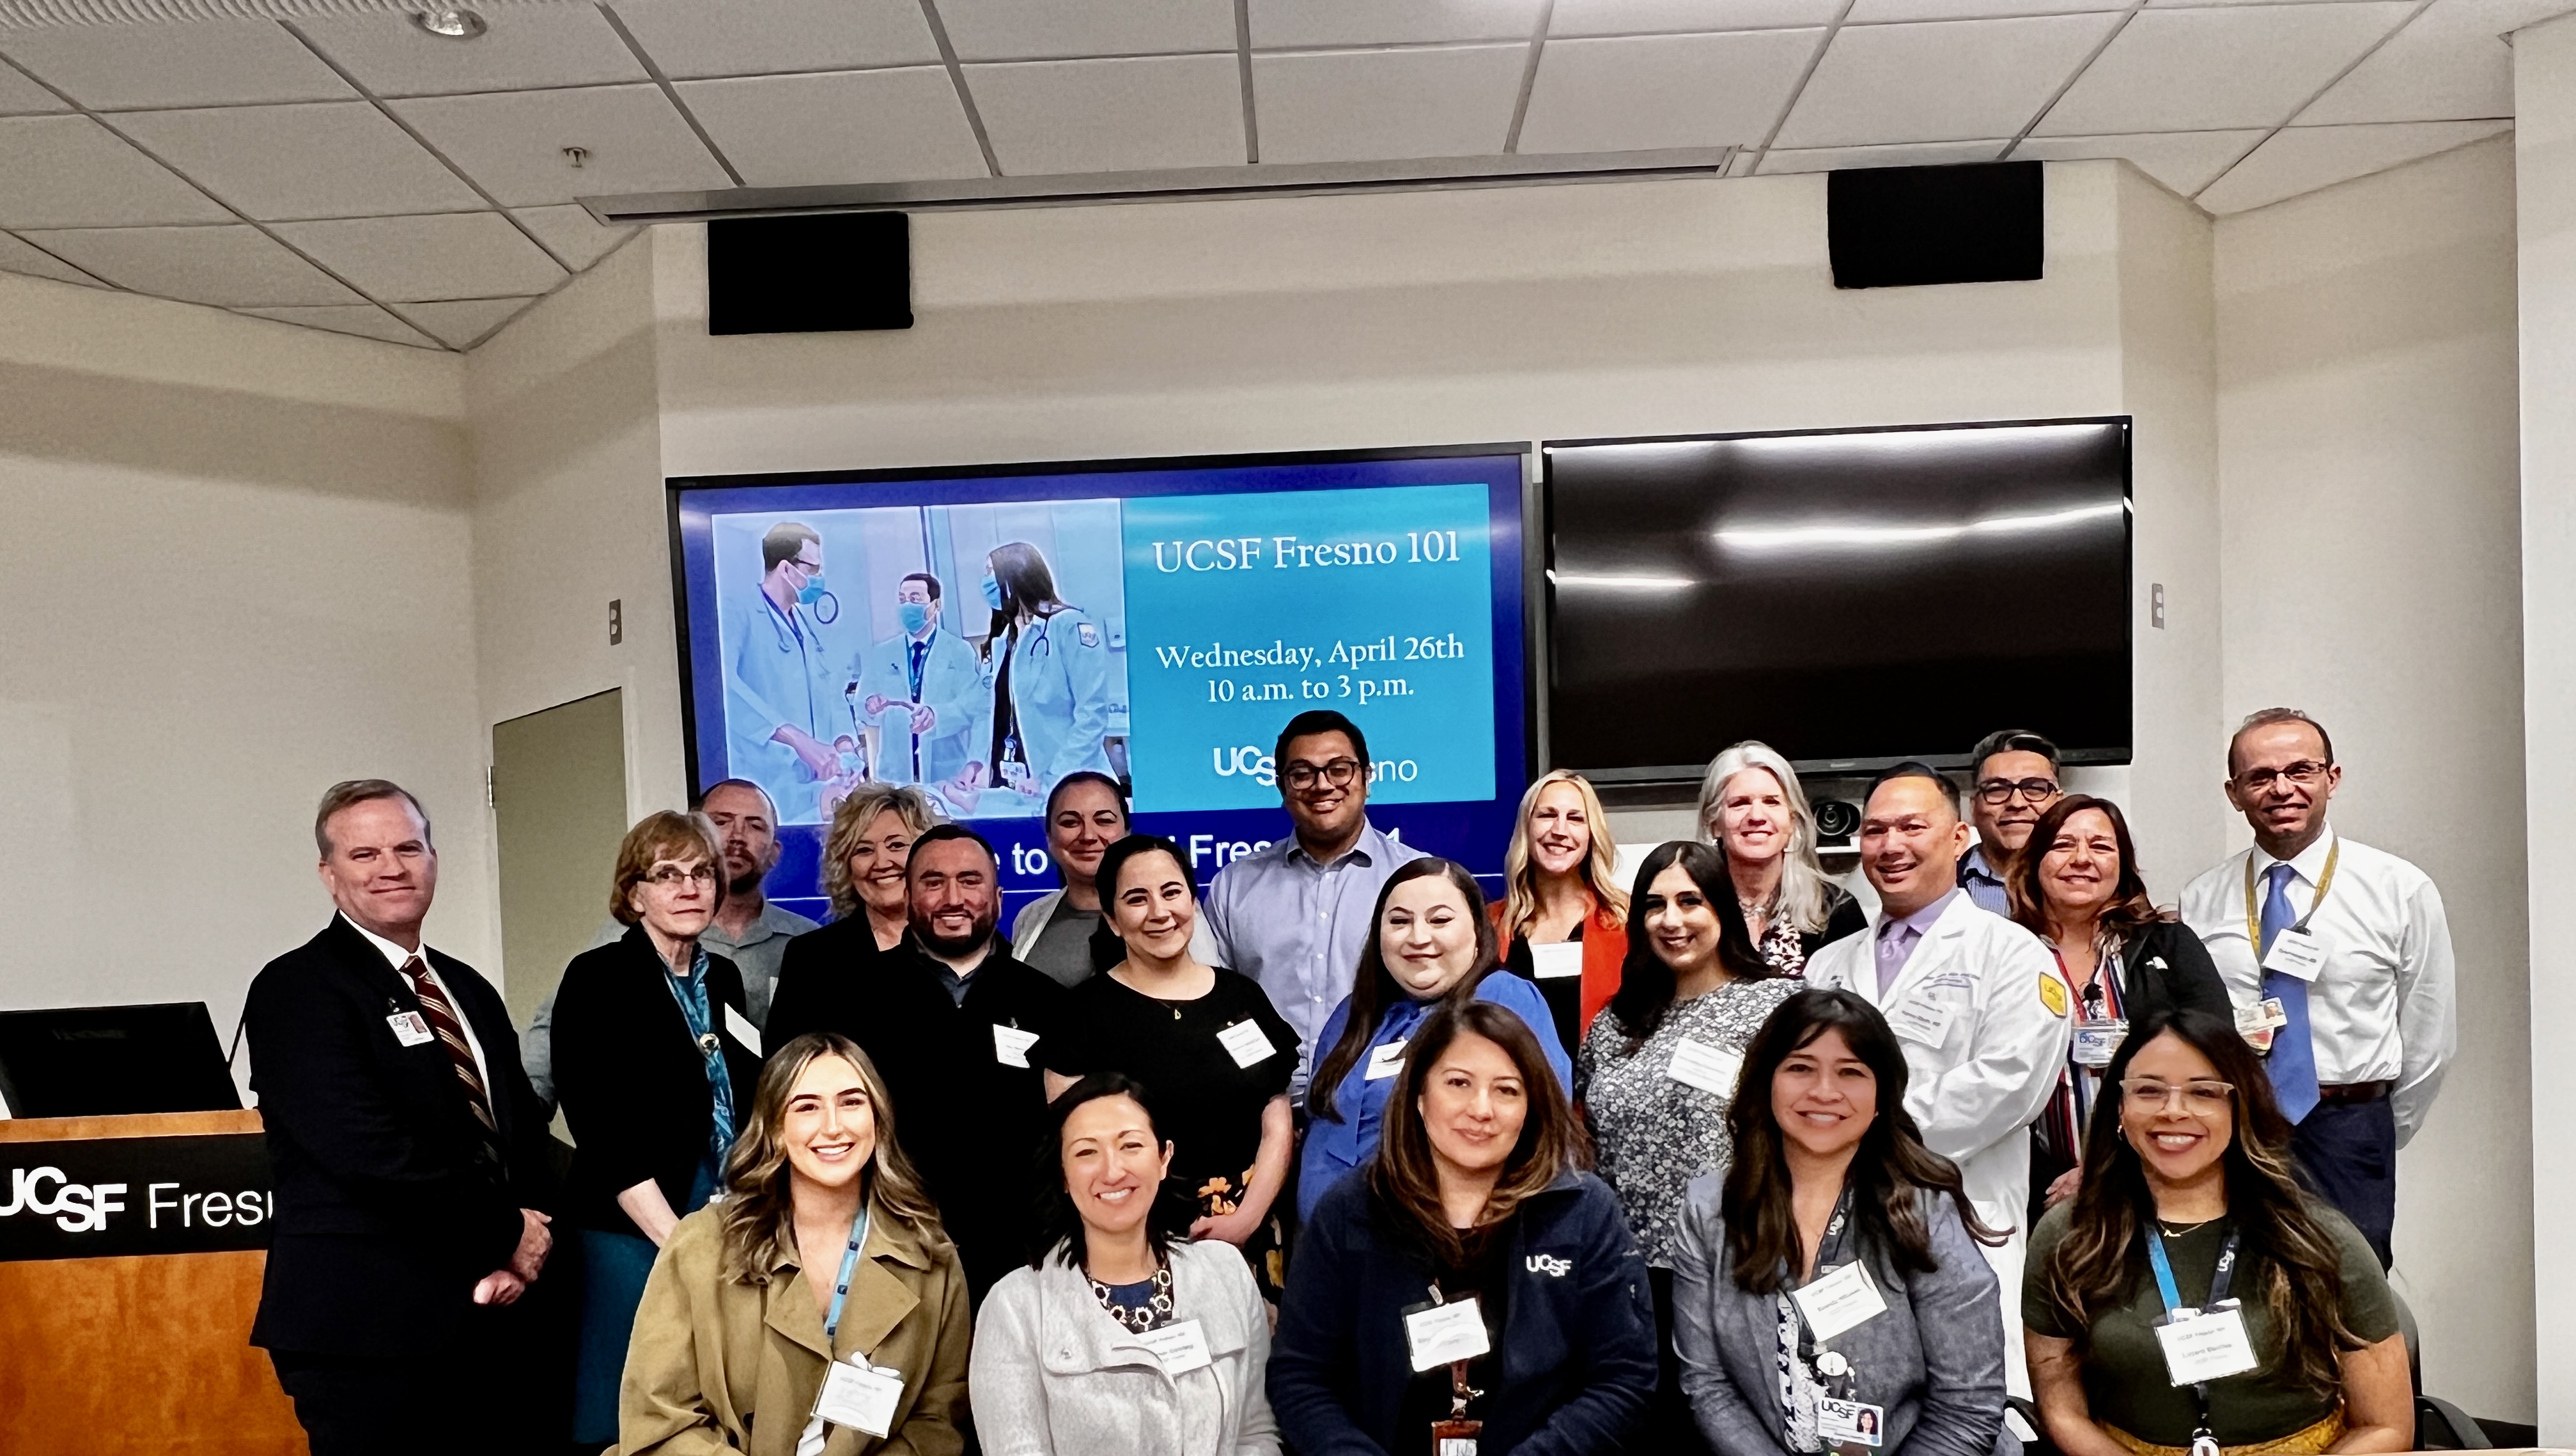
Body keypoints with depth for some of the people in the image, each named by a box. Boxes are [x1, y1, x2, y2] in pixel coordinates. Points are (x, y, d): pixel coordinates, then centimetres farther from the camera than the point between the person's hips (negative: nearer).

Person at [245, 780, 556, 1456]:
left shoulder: (470, 990, 14)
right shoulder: (298, 990, -8)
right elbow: (370, 1152, -19)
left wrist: (521, 1251, -4)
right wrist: (507, 1231, -11)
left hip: (488, 1319, 6)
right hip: (366, 1327, -6)